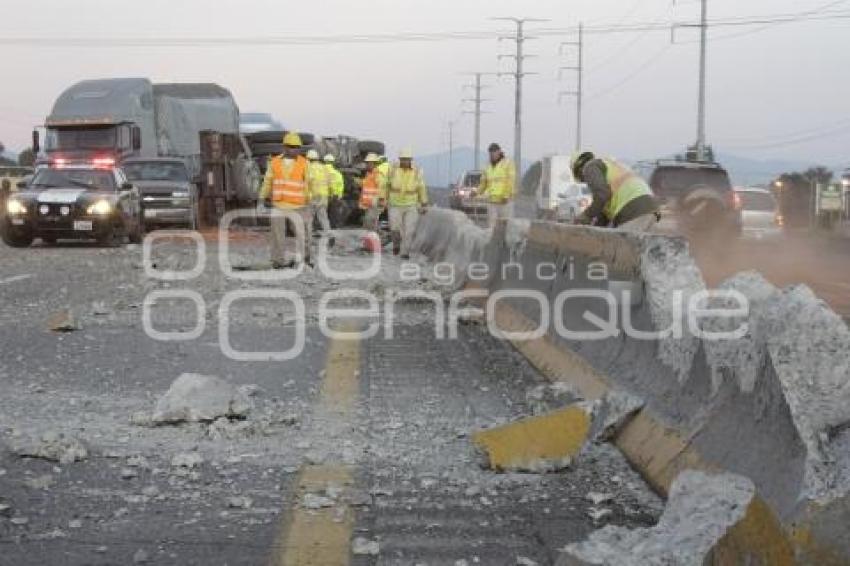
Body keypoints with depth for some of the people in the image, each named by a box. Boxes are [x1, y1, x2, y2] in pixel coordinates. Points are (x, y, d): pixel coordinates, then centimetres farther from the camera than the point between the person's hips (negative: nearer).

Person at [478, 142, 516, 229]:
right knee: (492, 227, 0)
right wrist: (476, 192, -1)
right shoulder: (488, 167, 14)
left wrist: (506, 195, -25)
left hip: (505, 202, -5)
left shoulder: (508, 163, -3)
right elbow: (484, 184, 18)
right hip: (492, 202, 5)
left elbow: (511, 181, -13)